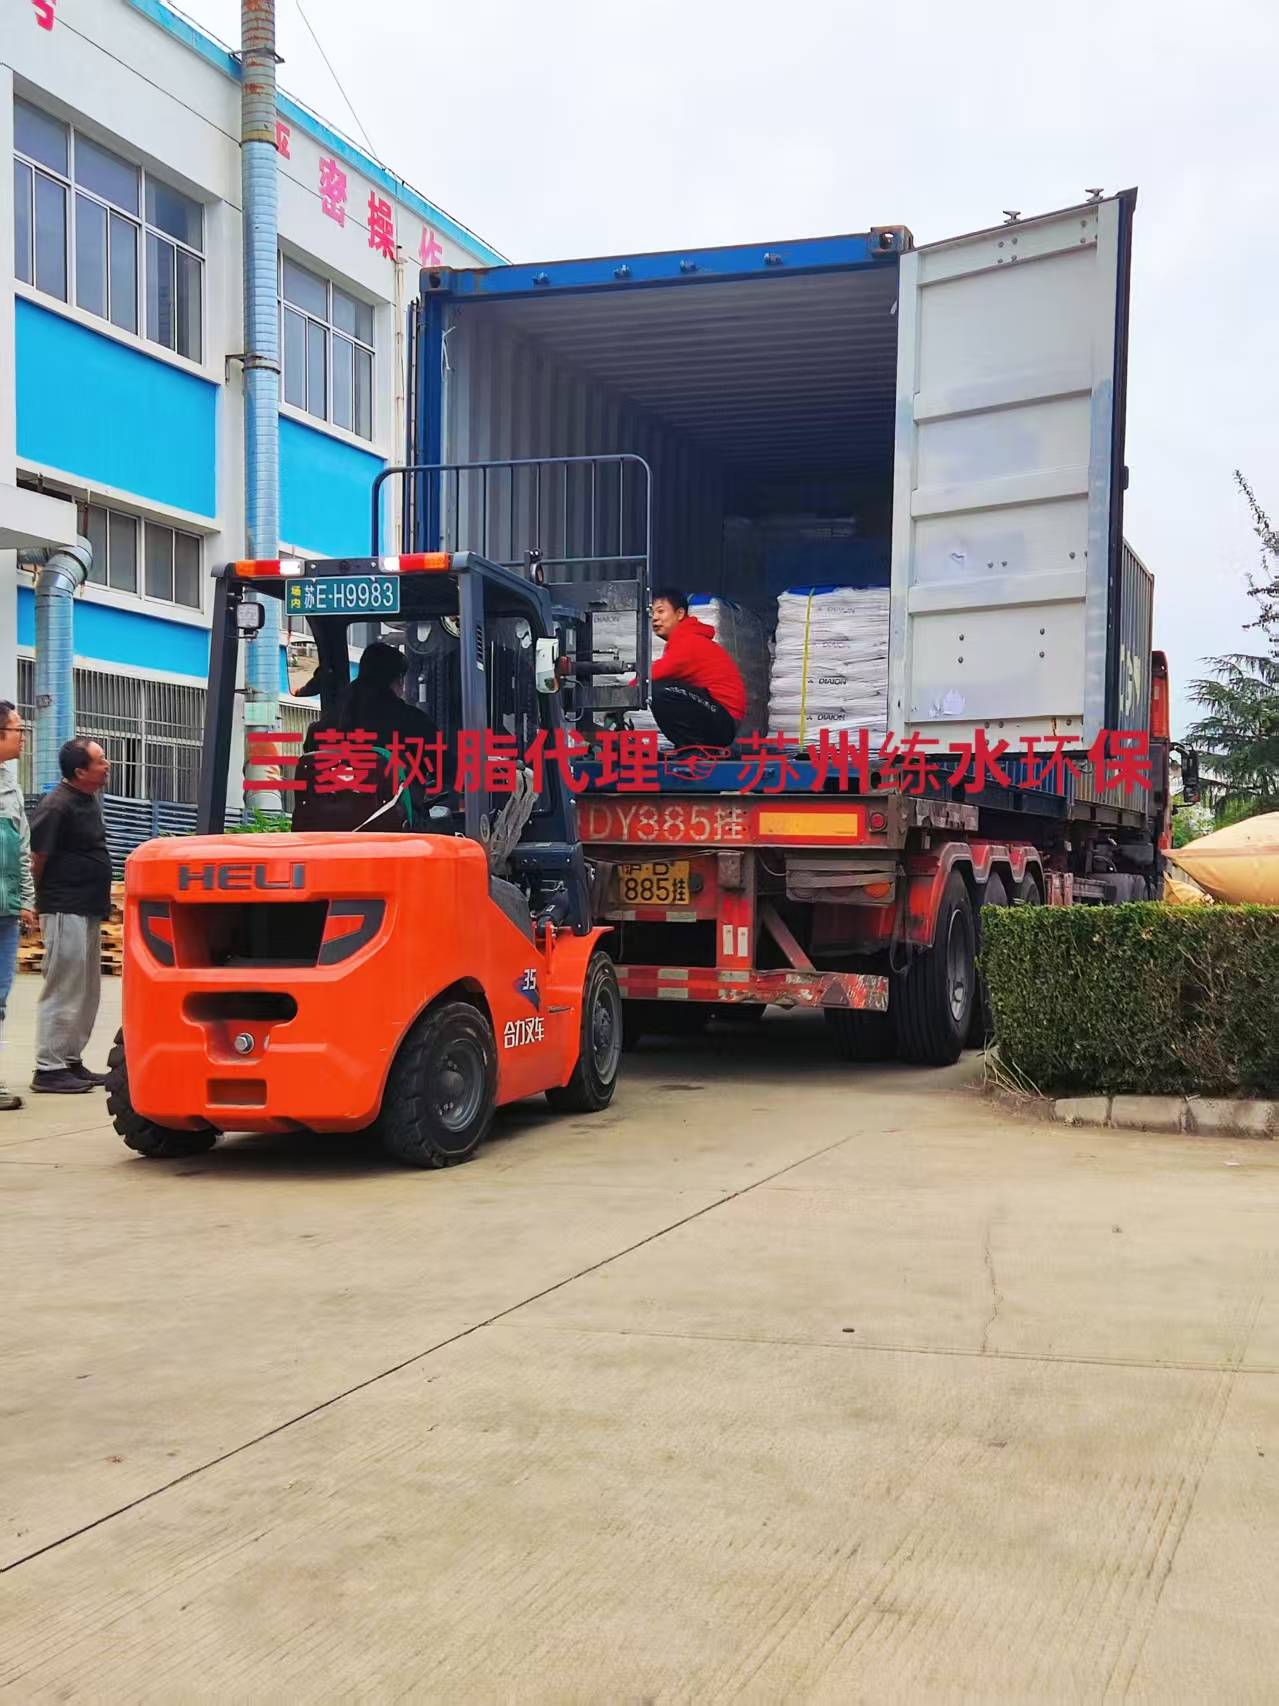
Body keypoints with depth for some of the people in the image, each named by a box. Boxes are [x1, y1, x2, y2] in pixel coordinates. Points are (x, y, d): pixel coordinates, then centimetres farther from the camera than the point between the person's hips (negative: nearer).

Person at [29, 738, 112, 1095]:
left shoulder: (91, 800, 12)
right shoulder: (56, 807, -17)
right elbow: (37, 860, -16)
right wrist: (43, 901, -7)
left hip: (89, 910, 9)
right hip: (65, 910, -9)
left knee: (86, 993, 14)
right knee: (64, 990, -5)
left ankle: (71, 1062, 23)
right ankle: (49, 1068, 1)